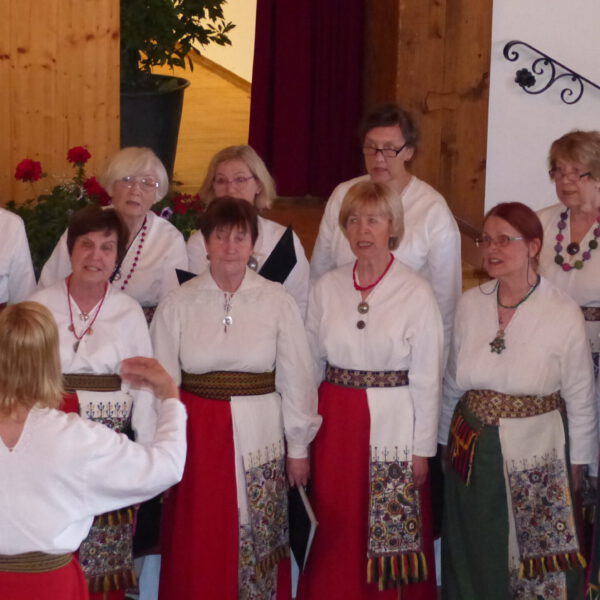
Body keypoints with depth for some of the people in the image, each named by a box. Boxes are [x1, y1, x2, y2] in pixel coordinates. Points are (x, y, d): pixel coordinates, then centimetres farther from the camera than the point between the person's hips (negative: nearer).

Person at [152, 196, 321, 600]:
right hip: (197, 434, 1)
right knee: (198, 550, 7)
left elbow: (295, 378, 1)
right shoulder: (179, 304, -1)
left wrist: (298, 446, 4)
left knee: (258, 544, 8)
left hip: (259, 436, 0)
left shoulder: (278, 302, -3)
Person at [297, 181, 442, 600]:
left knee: (393, 531, 4)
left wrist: (422, 450, -6)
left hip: (393, 425, -3)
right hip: (336, 423, 3)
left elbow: (426, 378, -7)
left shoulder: (417, 293, -8)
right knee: (336, 532, 11)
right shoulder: (327, 288, 3)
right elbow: (311, 362, 9)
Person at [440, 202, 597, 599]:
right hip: (472, 452, 4)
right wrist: (446, 441, 13)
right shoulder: (470, 305, -3)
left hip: (536, 458, -3)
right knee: (474, 562, 16)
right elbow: (454, 384, 7)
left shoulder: (564, 314, -14)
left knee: (538, 567, 10)